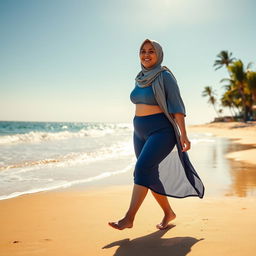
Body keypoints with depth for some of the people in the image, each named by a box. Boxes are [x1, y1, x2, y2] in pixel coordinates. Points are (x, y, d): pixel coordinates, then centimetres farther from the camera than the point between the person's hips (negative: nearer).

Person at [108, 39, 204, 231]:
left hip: (161, 132, -7)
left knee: (142, 168, -20)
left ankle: (129, 218, -19)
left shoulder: (165, 76, -7)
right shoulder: (141, 78, 12)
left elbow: (177, 106, -13)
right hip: (141, 133, 7)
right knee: (150, 176, 7)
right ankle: (168, 213, 24)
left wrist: (183, 134, -20)